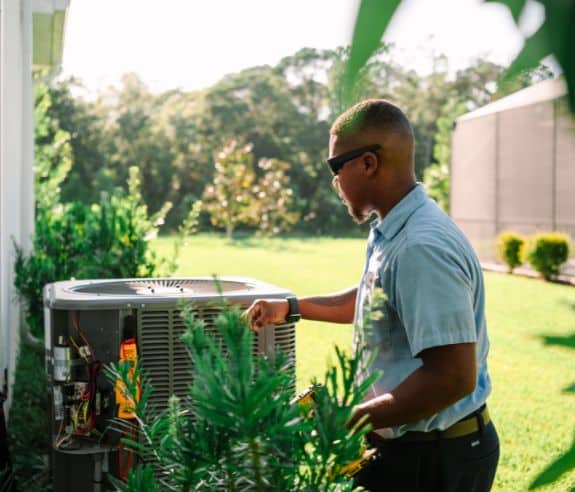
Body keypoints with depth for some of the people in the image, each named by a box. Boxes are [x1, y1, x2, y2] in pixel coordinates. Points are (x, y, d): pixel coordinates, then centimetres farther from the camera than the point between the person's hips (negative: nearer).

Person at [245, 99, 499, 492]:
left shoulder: (421, 248, -27)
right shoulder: (392, 232, 6)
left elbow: (453, 377, -31)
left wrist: (346, 421, -24)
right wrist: (291, 307, 24)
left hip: (432, 460, -9)